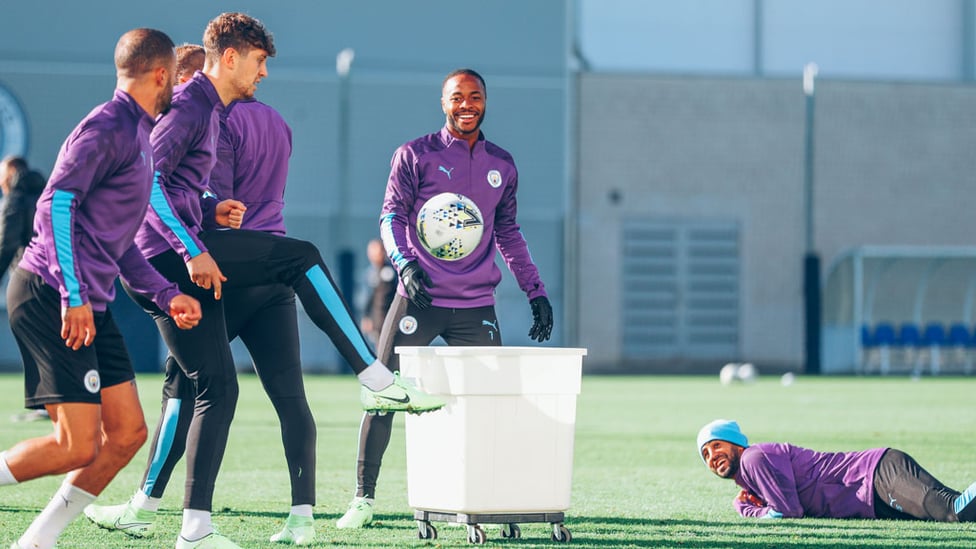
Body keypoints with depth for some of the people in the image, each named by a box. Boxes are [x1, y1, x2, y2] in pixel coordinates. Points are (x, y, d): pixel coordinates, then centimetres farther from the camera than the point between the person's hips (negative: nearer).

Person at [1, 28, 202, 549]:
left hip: (89, 304, 10)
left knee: (127, 432, 4)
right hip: (49, 297, -10)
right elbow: (55, 203, -21)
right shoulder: (108, 126, -11)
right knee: (79, 445, -15)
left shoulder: (137, 134, 20)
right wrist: (72, 297, -25)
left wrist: (165, 295, 19)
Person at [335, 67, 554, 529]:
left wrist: (536, 292, 17)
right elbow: (391, 215, -2)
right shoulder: (415, 156, 3)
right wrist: (404, 262, -20)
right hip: (419, 300, -3)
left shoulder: (502, 166, 14)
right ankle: (363, 498, 4)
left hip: (476, 306, 3)